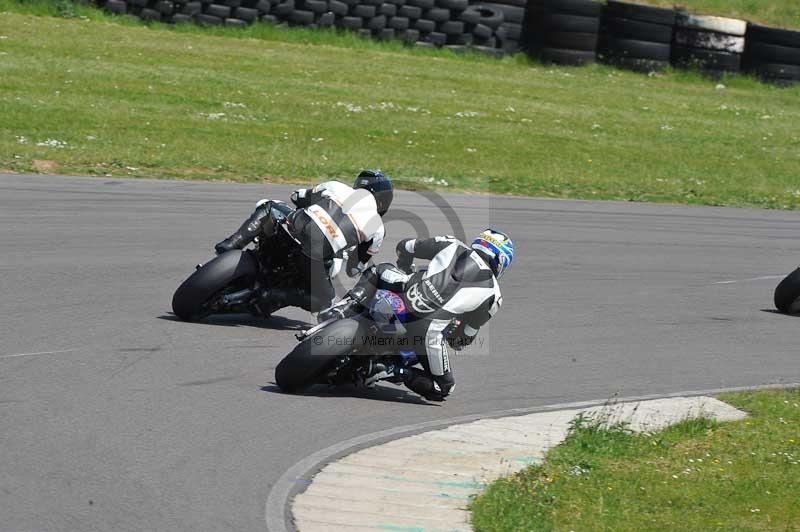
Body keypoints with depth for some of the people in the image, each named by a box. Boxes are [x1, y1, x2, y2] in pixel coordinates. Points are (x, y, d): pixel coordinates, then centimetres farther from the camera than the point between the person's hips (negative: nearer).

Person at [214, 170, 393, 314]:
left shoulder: (337, 187, 20)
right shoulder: (378, 229, 18)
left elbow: (296, 196, 31)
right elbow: (355, 269, 22)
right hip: (317, 254, -2)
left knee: (267, 207, 30)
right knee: (322, 301, 18)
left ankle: (231, 244, 11)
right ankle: (274, 296, -4)